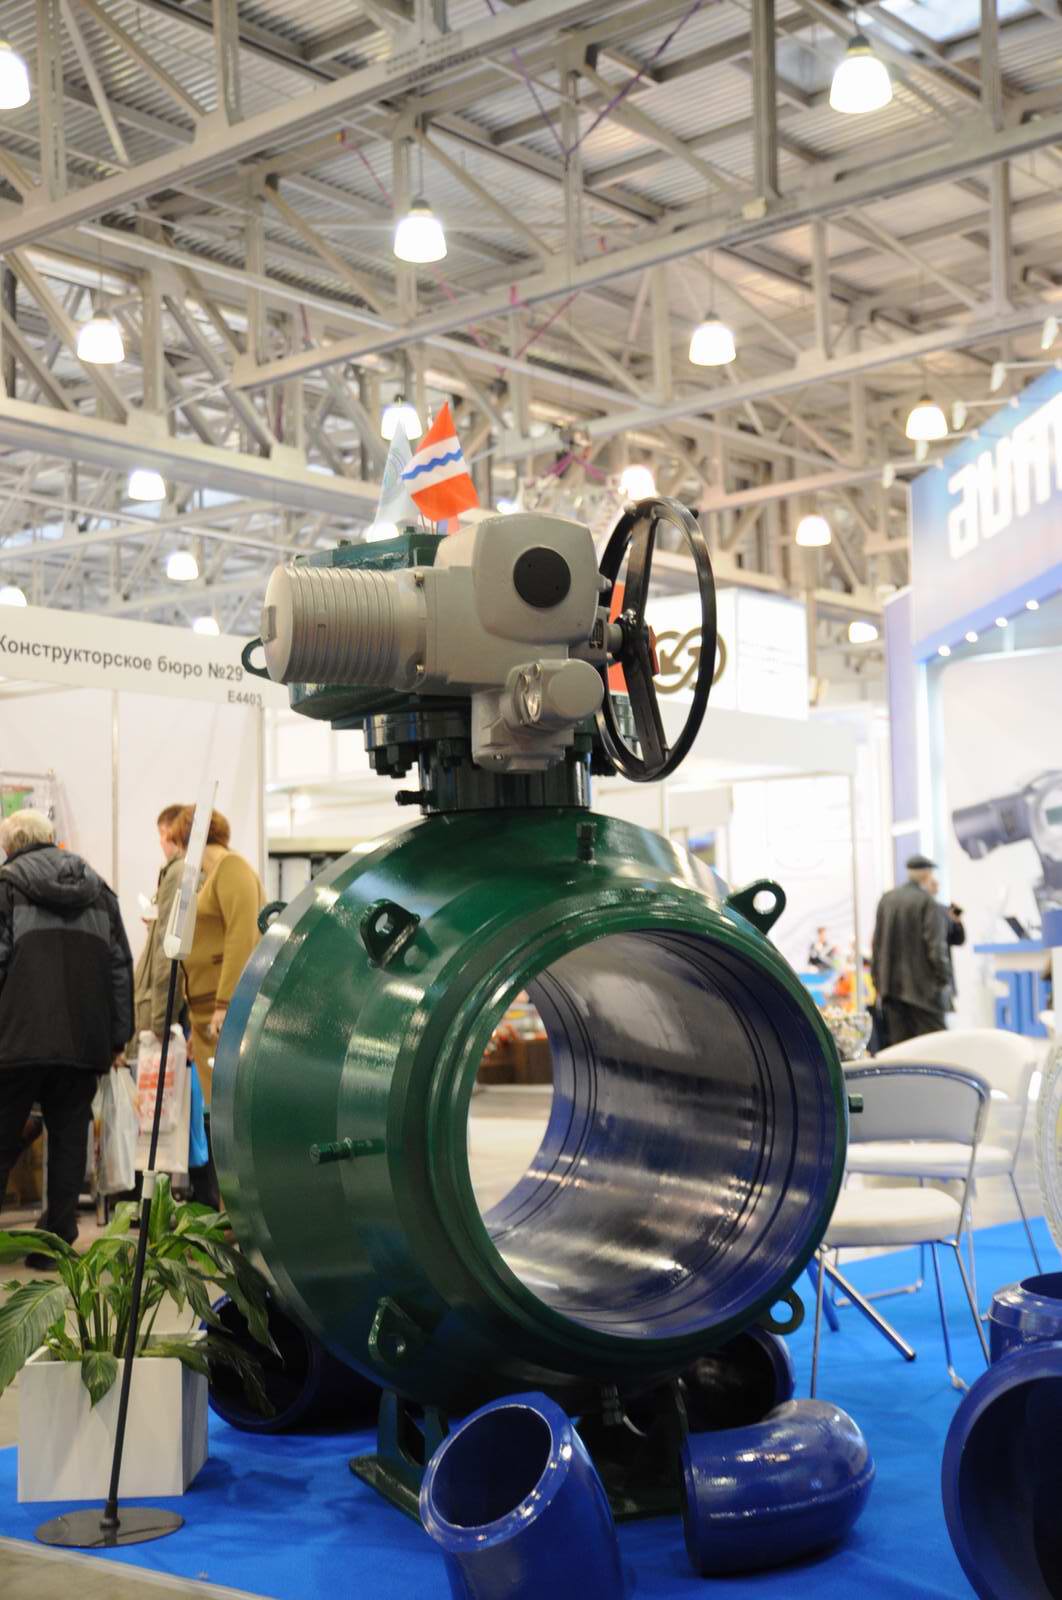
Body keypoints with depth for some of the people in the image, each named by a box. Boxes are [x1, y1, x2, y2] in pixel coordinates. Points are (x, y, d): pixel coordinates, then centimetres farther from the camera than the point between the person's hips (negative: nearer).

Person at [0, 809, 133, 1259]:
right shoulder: (99, 889, 16)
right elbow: (121, 967, 14)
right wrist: (118, 1038, 15)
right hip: (83, 1038, 4)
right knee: (69, 1135, 8)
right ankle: (58, 1237, 8)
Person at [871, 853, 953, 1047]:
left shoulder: (886, 900, 8)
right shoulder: (927, 902, -10)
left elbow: (877, 943, 13)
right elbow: (936, 945, -14)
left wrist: (878, 979, 19)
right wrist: (944, 980, -8)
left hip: (891, 985, 6)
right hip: (922, 985, -5)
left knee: (898, 1044, 7)